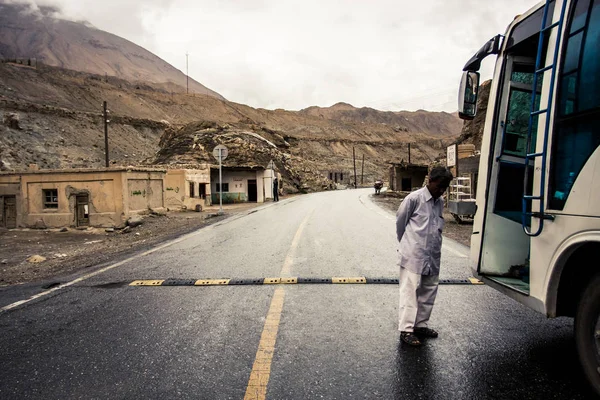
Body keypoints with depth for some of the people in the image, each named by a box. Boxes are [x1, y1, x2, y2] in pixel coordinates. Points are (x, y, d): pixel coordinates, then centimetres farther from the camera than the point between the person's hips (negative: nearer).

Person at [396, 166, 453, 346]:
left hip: (432, 256, 7)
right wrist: (406, 243, 12)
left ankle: (420, 325, 27)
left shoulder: (440, 202, 9)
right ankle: (406, 330, 5)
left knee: (429, 291, 13)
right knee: (410, 292, -2)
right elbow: (400, 220, -2)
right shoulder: (414, 198, -12)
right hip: (413, 255, -7)